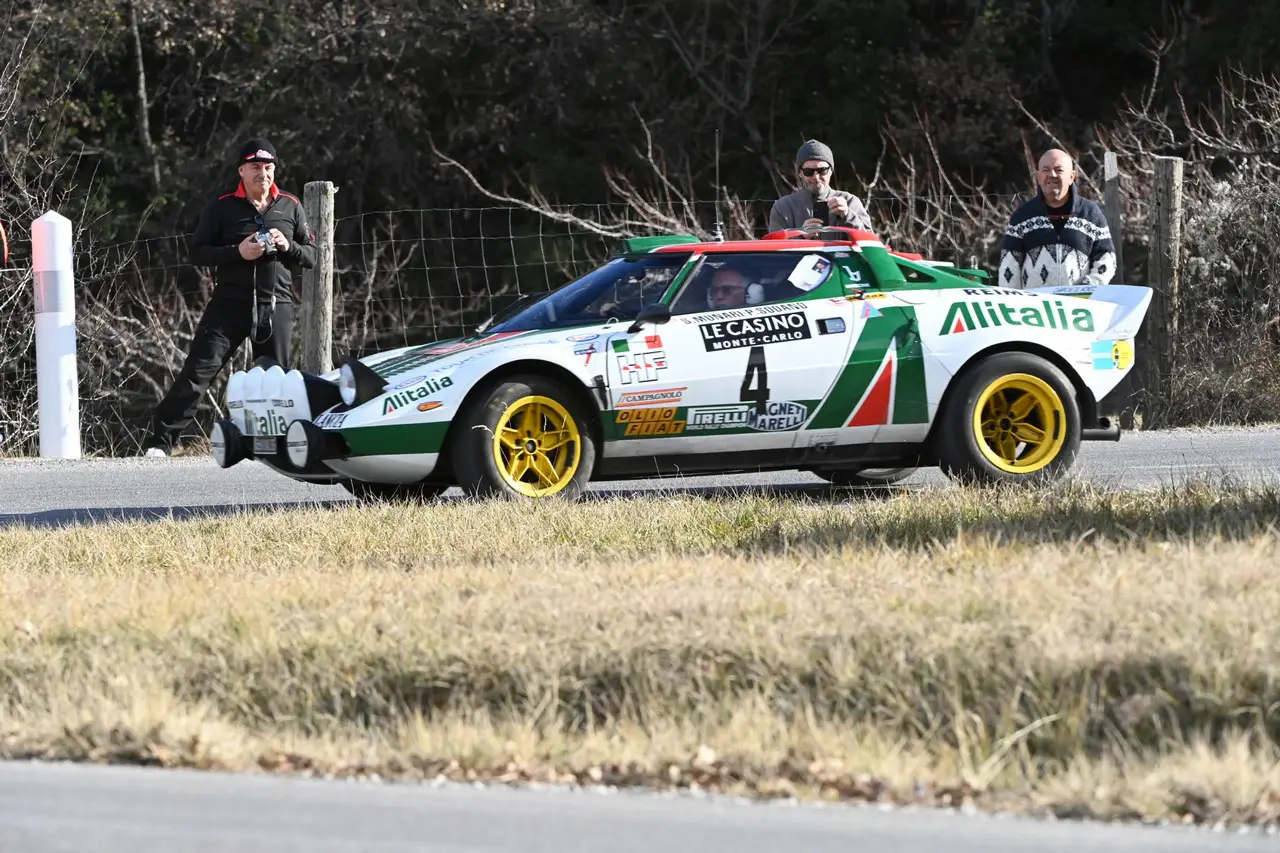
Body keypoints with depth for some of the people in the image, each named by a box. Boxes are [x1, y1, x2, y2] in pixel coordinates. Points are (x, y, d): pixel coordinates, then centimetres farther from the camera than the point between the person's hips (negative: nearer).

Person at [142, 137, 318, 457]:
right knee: (198, 371, -11)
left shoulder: (291, 208, 11)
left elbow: (311, 257, 14)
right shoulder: (222, 208, 4)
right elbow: (197, 253, 0)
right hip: (230, 306, -2)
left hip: (276, 307, 2)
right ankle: (161, 441, -12)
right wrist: (237, 252, -15)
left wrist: (288, 246, -8)